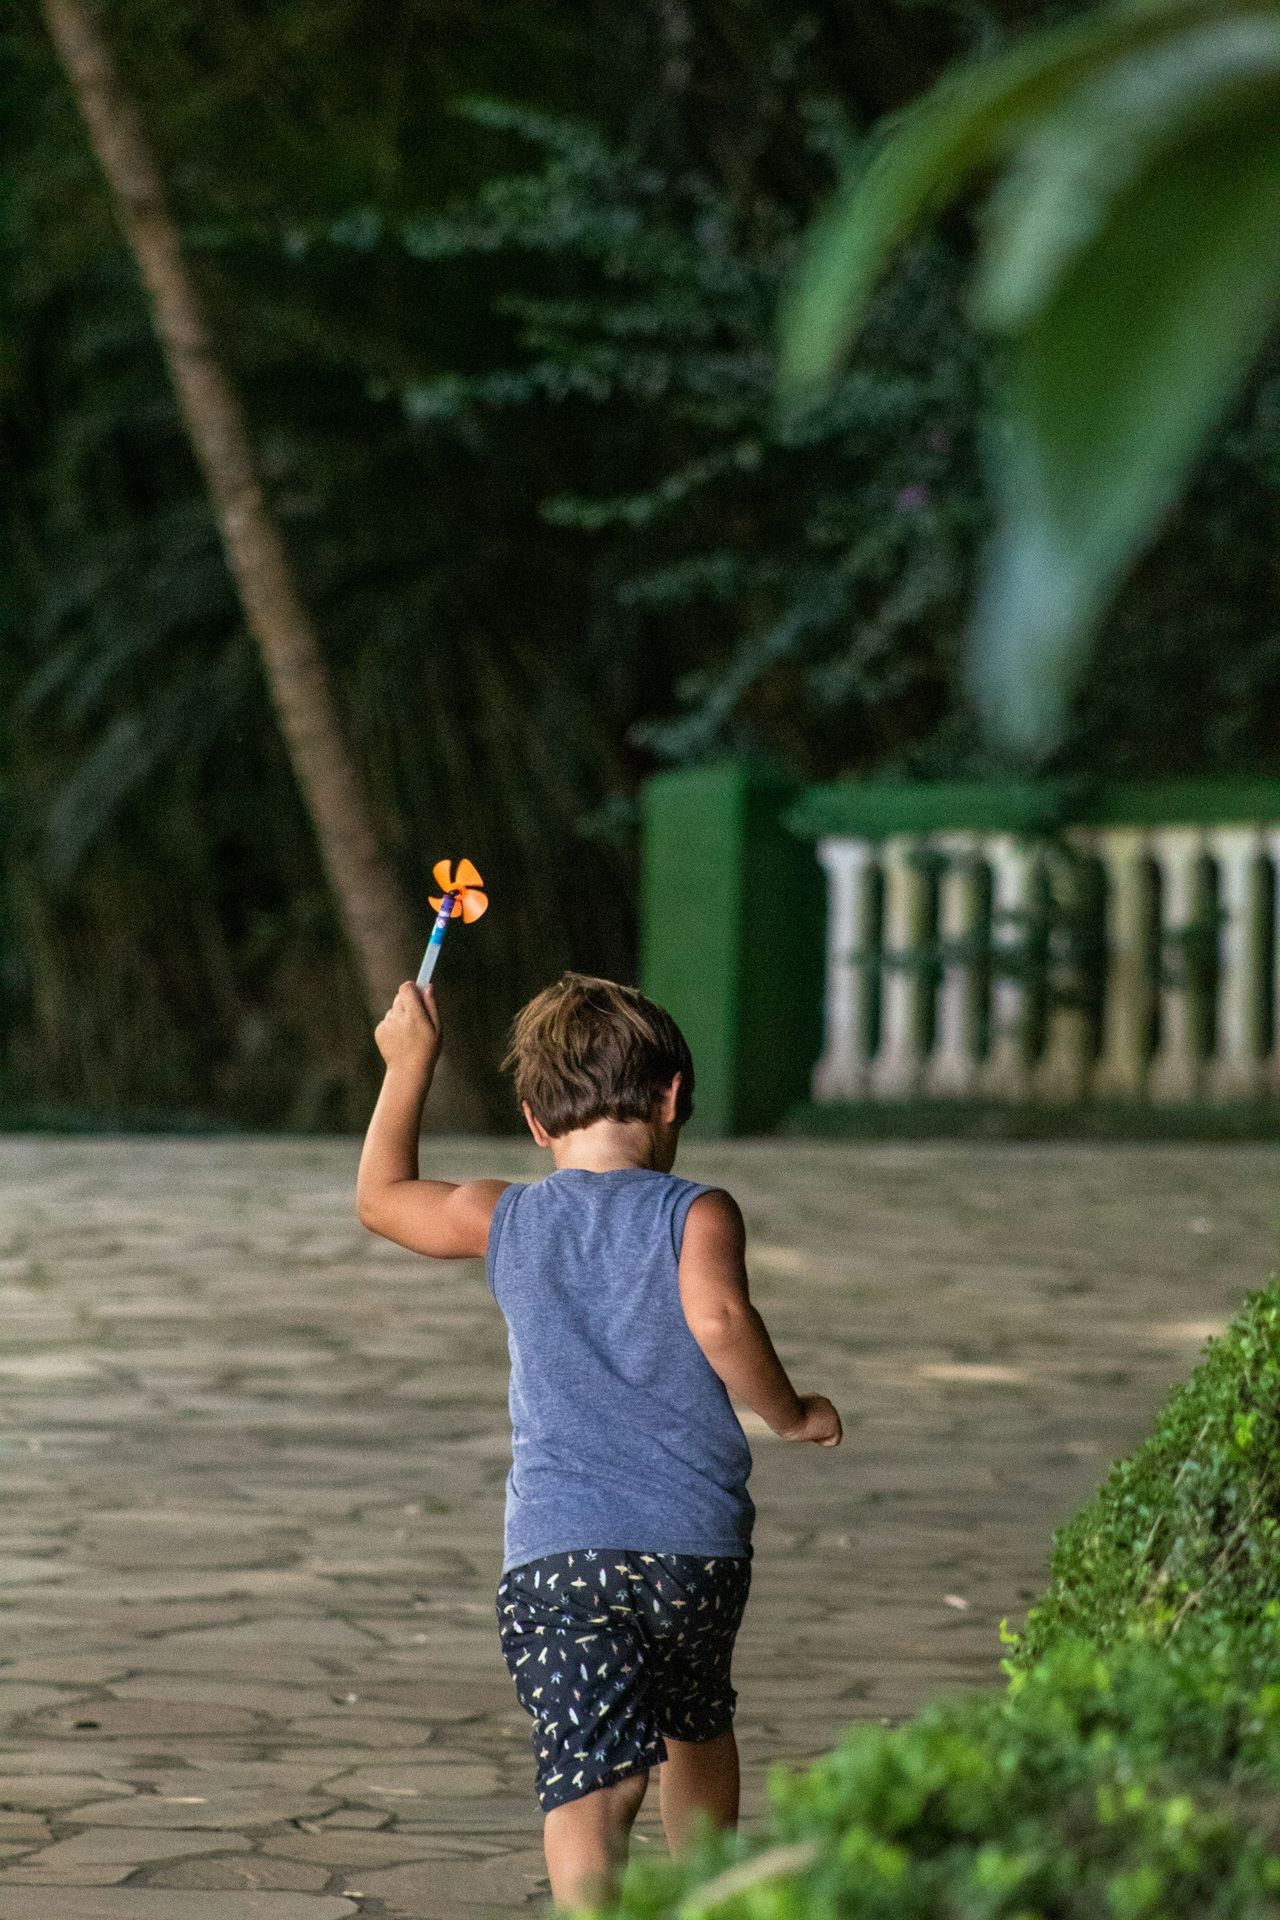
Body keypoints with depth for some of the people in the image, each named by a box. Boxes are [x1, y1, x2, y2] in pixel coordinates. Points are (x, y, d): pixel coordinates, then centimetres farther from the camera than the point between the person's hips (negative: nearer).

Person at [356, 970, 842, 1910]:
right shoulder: (696, 1214, -1)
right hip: (696, 1545, 1)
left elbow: (381, 1196, 23)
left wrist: (410, 1063, 32)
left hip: (554, 1554, -1)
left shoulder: (505, 1220, 7)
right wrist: (788, 1412, -5)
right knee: (698, 1725, 28)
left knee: (592, 1781, -12)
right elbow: (717, 1319, -21)